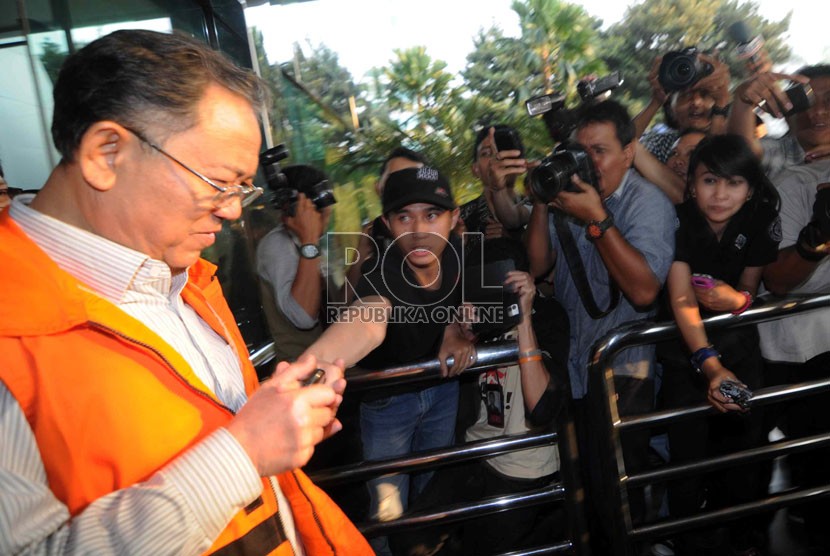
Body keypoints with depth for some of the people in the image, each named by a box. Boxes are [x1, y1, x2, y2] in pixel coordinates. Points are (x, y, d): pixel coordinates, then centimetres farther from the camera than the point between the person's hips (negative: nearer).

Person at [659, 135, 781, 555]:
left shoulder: (760, 220, -11)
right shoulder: (677, 221, -21)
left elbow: (750, 288, -1)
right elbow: (682, 300, -28)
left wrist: (738, 298, -26)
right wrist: (710, 364, -42)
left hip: (739, 345, 3)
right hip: (685, 349, -2)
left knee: (744, 445, 3)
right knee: (689, 453, -5)